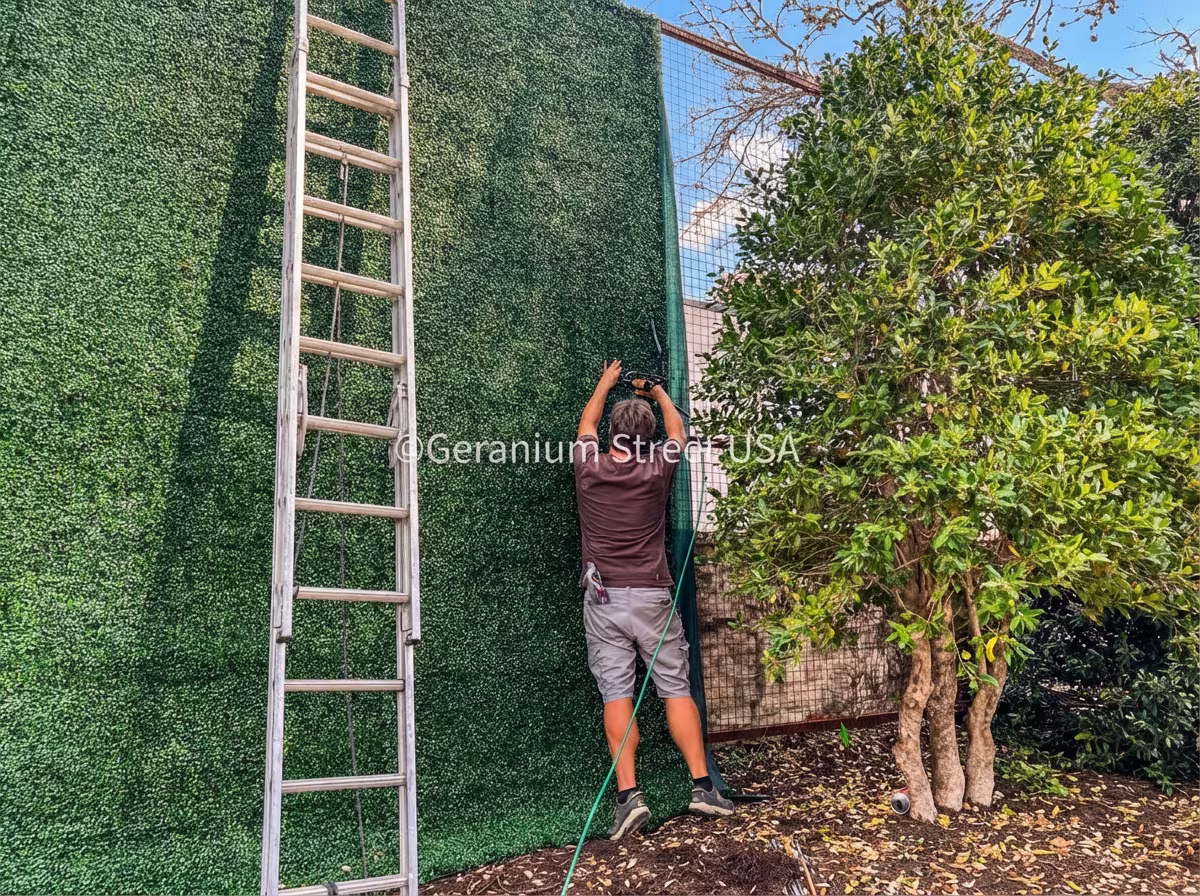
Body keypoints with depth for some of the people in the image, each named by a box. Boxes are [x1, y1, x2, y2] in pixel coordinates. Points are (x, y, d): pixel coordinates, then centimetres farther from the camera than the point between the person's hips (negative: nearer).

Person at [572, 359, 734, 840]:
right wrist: (658, 392, 40)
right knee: (677, 689, 5)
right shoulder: (657, 470, 0)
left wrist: (606, 383, 40)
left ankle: (628, 795, -5)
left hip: (603, 598, 1)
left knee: (616, 694, -1)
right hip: (652, 597, 0)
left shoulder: (588, 468, 1)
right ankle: (702, 786, 6)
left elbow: (586, 424, 23)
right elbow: (677, 430, 21)